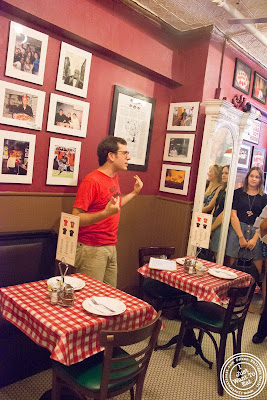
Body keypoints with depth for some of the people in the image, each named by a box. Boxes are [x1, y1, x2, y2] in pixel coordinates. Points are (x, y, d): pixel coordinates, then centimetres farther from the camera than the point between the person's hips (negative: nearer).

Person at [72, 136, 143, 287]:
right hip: (92, 249, -8)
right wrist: (105, 213, -31)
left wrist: (134, 192, 21)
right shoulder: (92, 181, -17)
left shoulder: (114, 177, 10)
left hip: (111, 247, 8)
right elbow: (76, 218, -20)